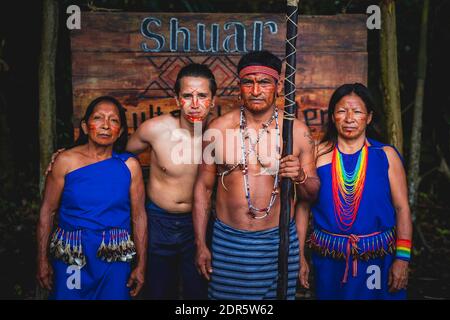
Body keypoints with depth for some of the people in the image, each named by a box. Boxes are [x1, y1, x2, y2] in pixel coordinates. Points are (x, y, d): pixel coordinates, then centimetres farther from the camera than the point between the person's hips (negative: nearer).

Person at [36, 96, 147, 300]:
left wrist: (141, 264, 0)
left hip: (115, 257, 1)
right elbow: (47, 212, -2)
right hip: (70, 255, 0)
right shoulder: (65, 161, -6)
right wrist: (42, 261, -2)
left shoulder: (129, 166, -3)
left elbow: (139, 216, 0)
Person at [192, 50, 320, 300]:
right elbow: (203, 187, 4)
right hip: (227, 241, 0)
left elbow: (312, 193, 6)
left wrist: (300, 177, -17)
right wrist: (200, 245, 3)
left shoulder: (297, 130, -2)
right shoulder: (218, 128, -2)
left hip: (279, 241, 0)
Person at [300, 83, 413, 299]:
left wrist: (403, 258, -8)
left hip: (378, 259, 0)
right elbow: (303, 206, -3)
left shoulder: (387, 155, -2)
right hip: (329, 259, 0)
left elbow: (402, 209, -2)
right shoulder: (318, 154, -3)